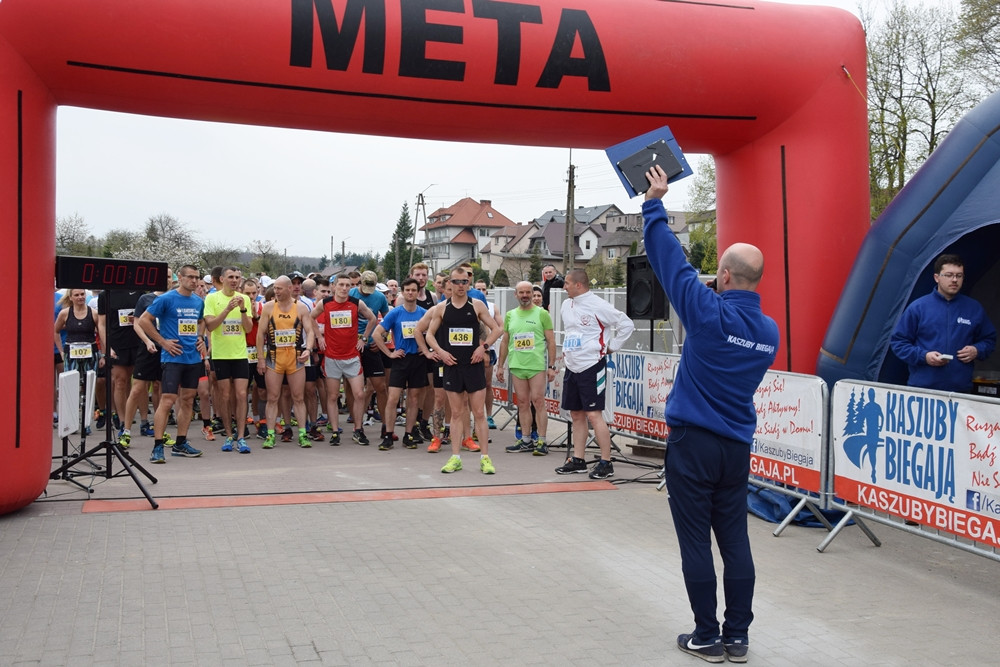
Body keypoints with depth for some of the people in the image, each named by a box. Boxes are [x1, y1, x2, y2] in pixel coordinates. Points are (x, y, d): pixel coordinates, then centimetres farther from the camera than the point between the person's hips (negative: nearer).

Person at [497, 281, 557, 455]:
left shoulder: (542, 314, 0)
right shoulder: (510, 315, 13)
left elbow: (551, 341, -1)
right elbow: (505, 342, 18)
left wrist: (551, 366, -6)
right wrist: (500, 366, 15)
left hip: (537, 365, -4)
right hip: (516, 366, 4)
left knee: (538, 402, -6)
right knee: (522, 403, 8)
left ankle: (541, 441, 0)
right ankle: (526, 441, 15)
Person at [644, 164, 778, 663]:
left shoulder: (709, 314, -15)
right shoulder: (769, 331, 3)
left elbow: (670, 260, -8)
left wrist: (655, 203, 3)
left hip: (692, 443, -6)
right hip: (737, 447, 6)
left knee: (696, 542, 3)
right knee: (735, 541, 11)